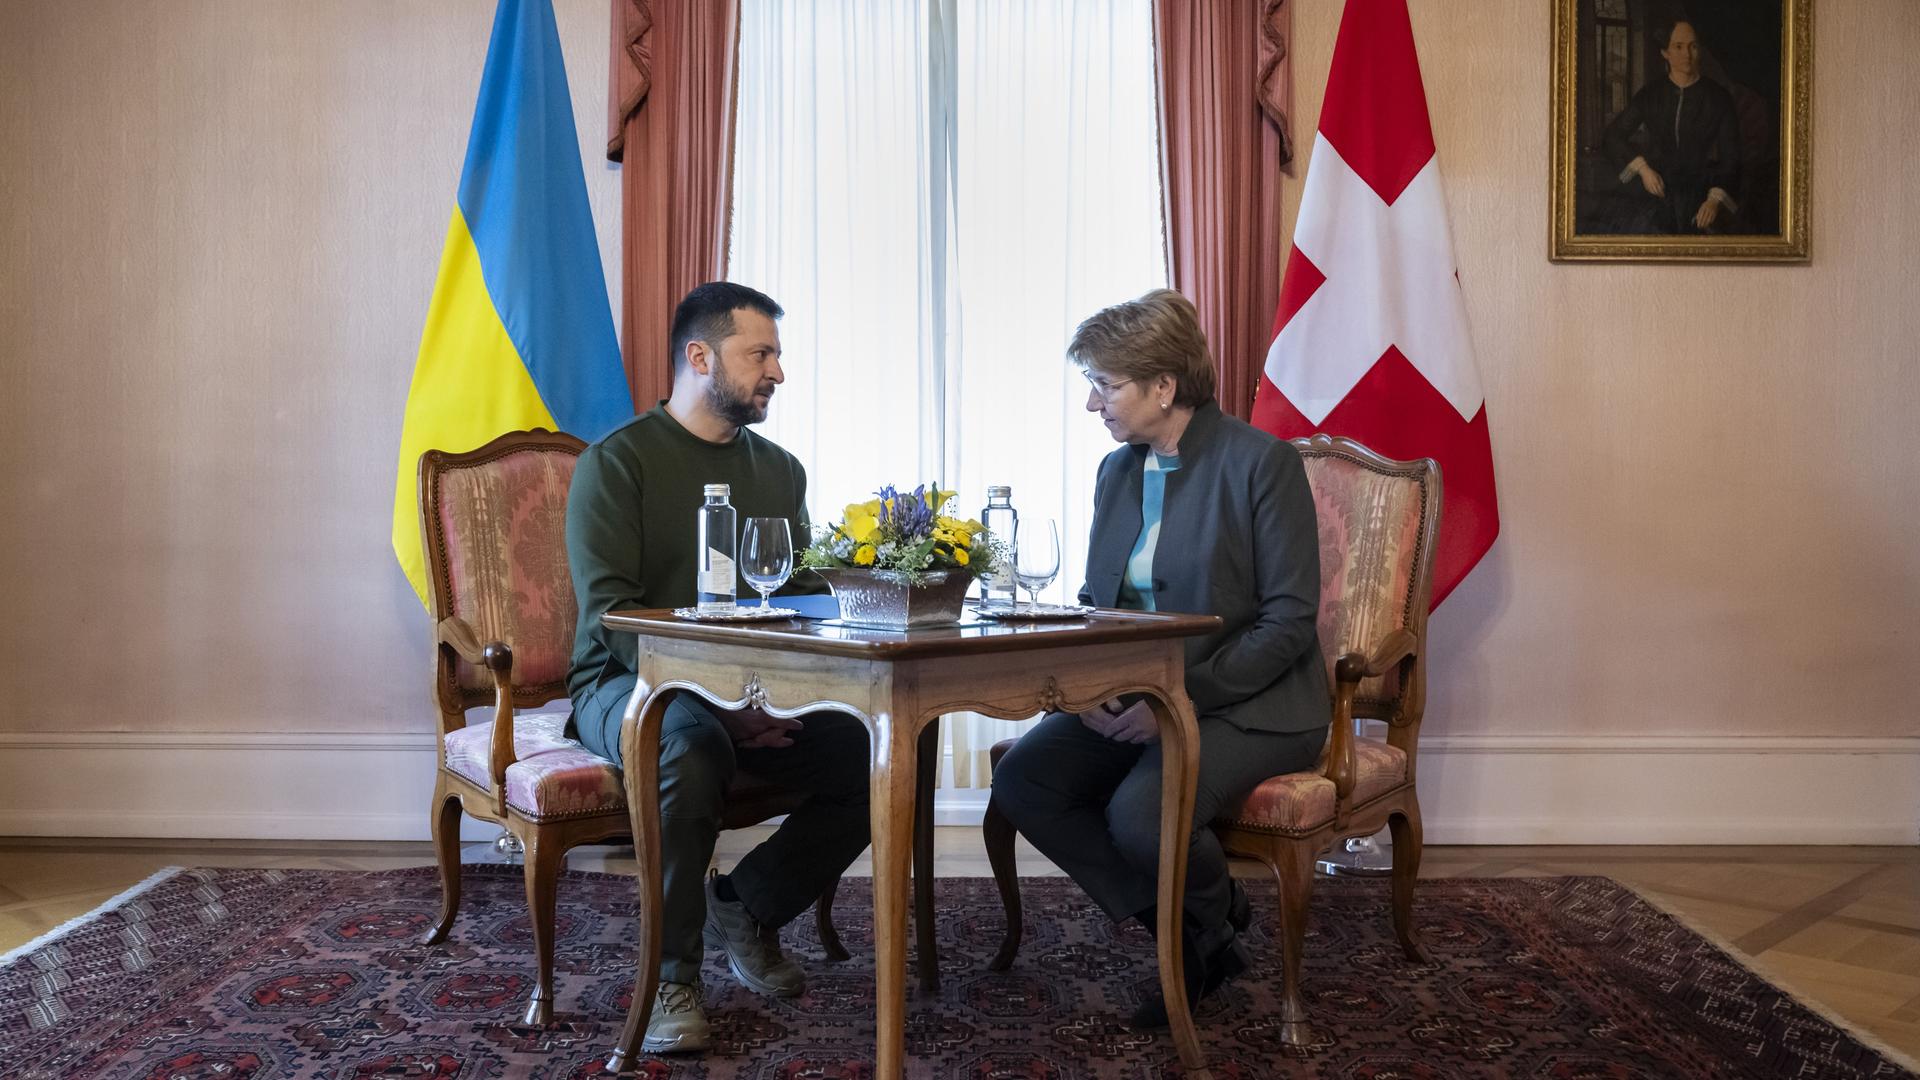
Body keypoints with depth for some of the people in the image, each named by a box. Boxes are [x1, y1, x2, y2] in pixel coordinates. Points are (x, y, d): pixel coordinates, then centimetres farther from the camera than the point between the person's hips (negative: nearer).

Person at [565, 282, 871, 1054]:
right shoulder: (617, 462, -5)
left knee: (872, 753, -20)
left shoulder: (779, 471, 14)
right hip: (627, 682, -5)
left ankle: (745, 906, 4)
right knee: (694, 746, -39)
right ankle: (671, 972, -18)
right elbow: (609, 611, -14)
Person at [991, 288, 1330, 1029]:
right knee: (1022, 780, -17)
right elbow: (1095, 599, 17)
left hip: (1247, 704, -7)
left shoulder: (1261, 462, -10)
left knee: (1140, 812, -32)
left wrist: (1180, 697, -21)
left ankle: (1209, 922, 4)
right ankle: (1183, 927, -1)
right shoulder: (1116, 471, 11)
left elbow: (1289, 620, -14)